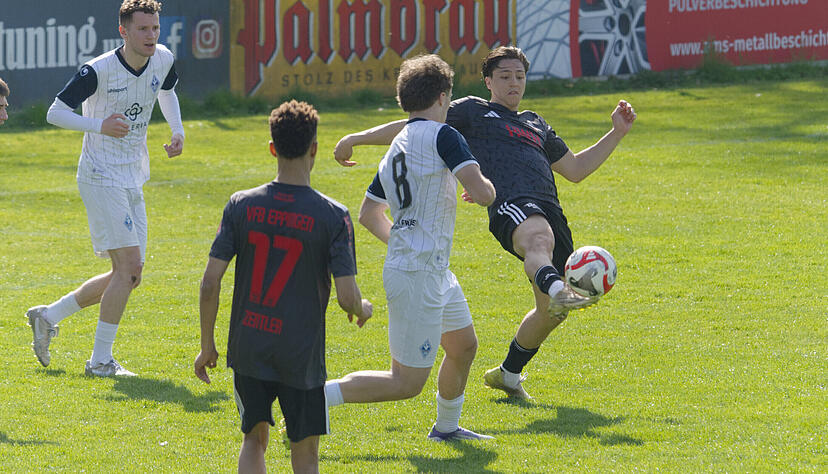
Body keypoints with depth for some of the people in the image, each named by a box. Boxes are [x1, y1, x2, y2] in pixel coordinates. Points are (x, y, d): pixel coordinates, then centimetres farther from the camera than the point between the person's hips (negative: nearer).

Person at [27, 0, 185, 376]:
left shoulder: (163, 60, 1)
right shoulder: (98, 71, -18)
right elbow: (55, 113, -12)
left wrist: (177, 131, 7)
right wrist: (100, 126, -26)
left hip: (133, 181, 8)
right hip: (101, 178, -8)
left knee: (129, 275, 8)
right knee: (129, 265, -16)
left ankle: (48, 316, 23)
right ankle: (100, 360, -8)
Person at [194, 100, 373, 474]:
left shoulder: (241, 205, -3)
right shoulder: (333, 216, -10)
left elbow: (210, 283, -4)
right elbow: (348, 299, -12)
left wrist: (207, 345, 8)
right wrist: (364, 310, 12)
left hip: (247, 348, 2)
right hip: (302, 354, -2)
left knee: (254, 439, 18)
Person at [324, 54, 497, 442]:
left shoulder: (395, 149, 12)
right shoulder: (441, 135, -13)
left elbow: (368, 215, 21)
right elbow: (482, 193, -22)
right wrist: (486, 186, 0)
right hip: (418, 275, -9)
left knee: (464, 345, 25)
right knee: (406, 383, -7)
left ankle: (446, 427, 40)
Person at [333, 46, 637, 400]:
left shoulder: (536, 125, 34)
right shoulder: (472, 111, 18)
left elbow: (575, 169, 41)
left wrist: (617, 133, 35)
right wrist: (357, 139, 13)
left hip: (550, 211, 7)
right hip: (511, 205, -7)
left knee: (551, 313, 7)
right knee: (539, 238, -43)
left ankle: (508, 373, 29)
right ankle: (557, 290, -78)